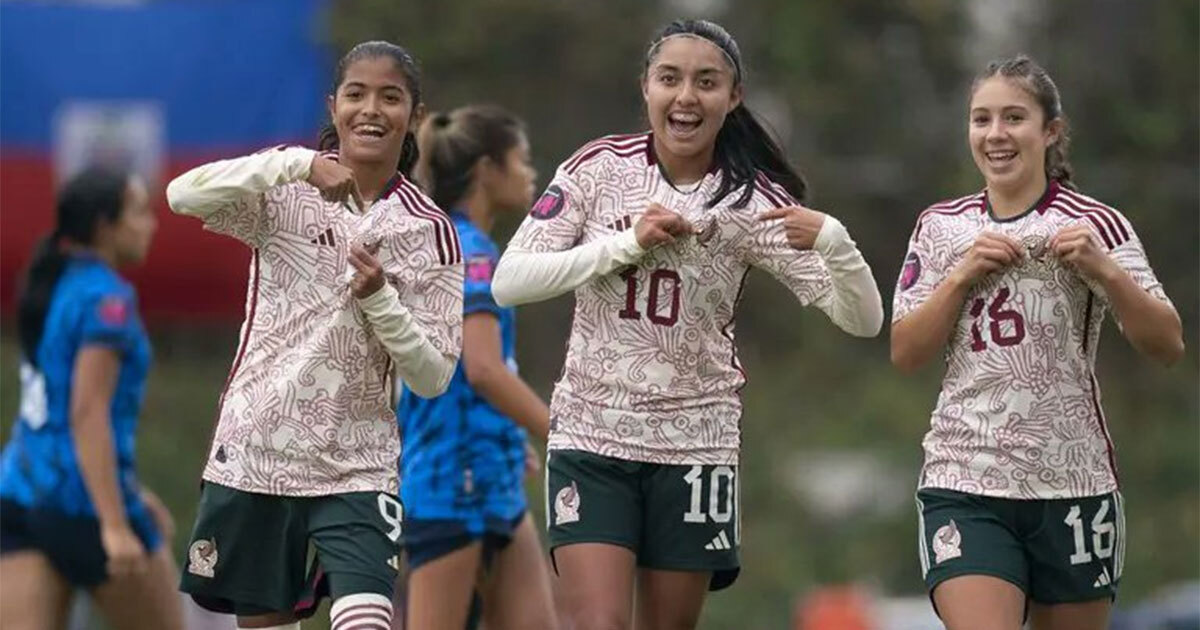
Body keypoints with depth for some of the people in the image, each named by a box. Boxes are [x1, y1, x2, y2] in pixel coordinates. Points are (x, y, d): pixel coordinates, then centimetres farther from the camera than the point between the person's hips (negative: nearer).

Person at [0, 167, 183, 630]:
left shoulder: (55, 289, 14)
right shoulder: (107, 300, -13)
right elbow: (87, 415, -21)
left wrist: (130, 492, 31)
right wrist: (114, 525, -25)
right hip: (83, 503, -8)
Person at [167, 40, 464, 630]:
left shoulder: (429, 229, 0)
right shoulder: (286, 188, -1)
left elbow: (433, 378, -3)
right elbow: (183, 196, -22)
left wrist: (379, 299, -20)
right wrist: (300, 164, -31)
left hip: (356, 469, -1)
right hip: (252, 453, 1)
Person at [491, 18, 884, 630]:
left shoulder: (753, 201, -3)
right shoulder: (600, 168, -2)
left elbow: (861, 318, -5)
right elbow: (508, 281, -9)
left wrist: (830, 240, -25)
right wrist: (625, 243, -18)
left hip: (695, 443, 1)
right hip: (590, 436, -1)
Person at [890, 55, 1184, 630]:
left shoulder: (1094, 225, 0)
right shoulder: (942, 227, 9)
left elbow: (1167, 345, -5)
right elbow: (905, 354, 3)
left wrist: (1103, 270, -19)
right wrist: (963, 275, -9)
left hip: (1073, 485, -1)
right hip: (963, 488, 1)